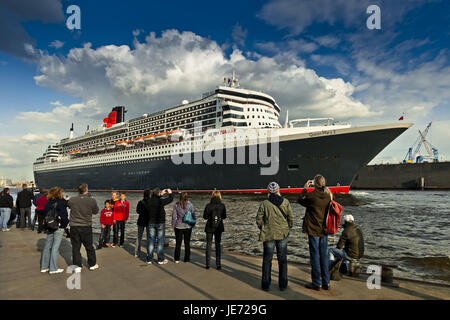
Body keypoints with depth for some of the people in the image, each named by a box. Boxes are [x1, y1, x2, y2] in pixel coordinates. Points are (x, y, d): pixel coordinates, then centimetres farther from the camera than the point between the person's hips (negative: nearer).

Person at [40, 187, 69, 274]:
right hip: (59, 228, -6)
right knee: (55, 247, -1)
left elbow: (45, 215, 12)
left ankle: (44, 267, 23)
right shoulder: (61, 203, -13)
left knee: (47, 246, 14)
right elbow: (64, 216, -18)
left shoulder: (48, 203, 6)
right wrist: (66, 222, -2)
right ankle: (53, 268, 4)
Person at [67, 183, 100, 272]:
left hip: (74, 227, 1)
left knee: (76, 247, 11)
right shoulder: (92, 201, -12)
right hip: (86, 227, -1)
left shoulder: (71, 200, -8)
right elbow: (96, 211, 3)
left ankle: (77, 266, 14)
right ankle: (92, 264, 26)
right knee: (89, 247, 14)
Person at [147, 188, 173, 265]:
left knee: (151, 241, 9)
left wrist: (161, 194, 30)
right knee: (160, 241, 4)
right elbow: (170, 199, -1)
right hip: (160, 224, -4)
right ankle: (160, 259, 11)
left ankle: (149, 259, 14)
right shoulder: (161, 201, -15)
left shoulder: (150, 201, -1)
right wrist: (170, 193, 17)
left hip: (151, 223, 4)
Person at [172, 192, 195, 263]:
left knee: (178, 243, 10)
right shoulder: (190, 205, -8)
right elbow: (193, 215, -2)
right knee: (187, 243, 11)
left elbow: (174, 216, -4)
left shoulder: (176, 205, -8)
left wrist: (173, 225, 7)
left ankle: (177, 259, 16)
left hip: (179, 226, 0)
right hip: (188, 226, 0)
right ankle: (187, 259, 17)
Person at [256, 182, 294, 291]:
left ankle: (266, 284, 15)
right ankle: (283, 285, 20)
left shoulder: (264, 204, -11)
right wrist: (288, 229, 13)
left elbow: (259, 219, -6)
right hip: (283, 234, 2)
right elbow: (291, 218, -2)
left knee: (267, 259, 10)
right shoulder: (285, 202, -6)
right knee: (282, 259, 13)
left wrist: (263, 229, 10)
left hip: (268, 235, -1)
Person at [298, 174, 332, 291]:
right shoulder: (328, 196, -3)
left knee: (315, 255, 4)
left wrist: (305, 188, 9)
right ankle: (326, 282, 23)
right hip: (324, 230, 5)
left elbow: (300, 200, 1)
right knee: (324, 255, 14)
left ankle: (316, 283, 13)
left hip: (313, 230, -5)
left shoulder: (311, 196, -18)